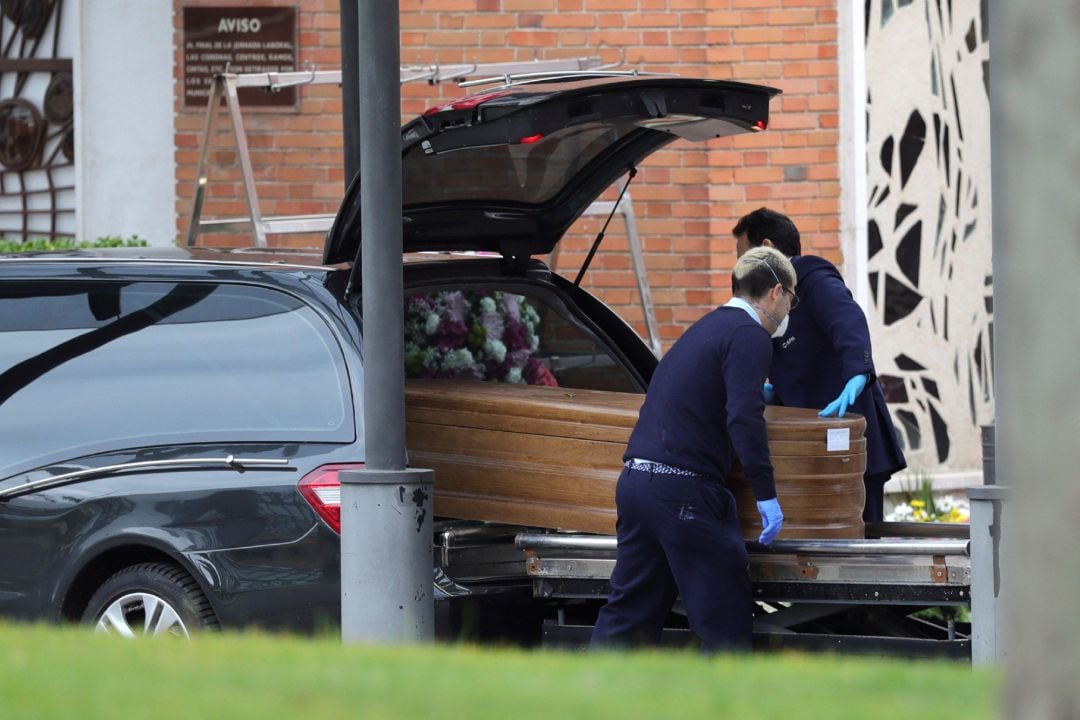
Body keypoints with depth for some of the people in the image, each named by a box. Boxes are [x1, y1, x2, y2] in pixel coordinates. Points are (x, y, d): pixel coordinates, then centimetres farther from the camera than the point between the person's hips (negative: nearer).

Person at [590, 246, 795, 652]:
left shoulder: (707, 327, 21)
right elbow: (743, 418, -19)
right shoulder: (750, 335, -6)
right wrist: (766, 495, -18)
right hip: (685, 493, -9)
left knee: (627, 616, 13)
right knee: (725, 620, 0)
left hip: (635, 481, 9)